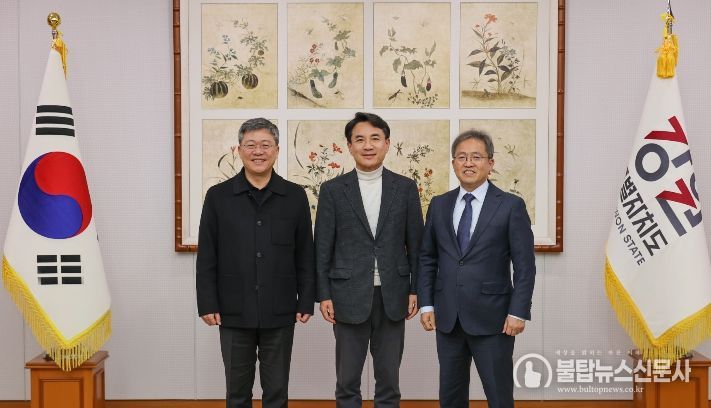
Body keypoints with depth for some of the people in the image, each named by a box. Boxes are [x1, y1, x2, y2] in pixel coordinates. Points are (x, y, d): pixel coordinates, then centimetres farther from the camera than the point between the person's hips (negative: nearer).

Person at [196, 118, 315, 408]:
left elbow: (305, 256, 4)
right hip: (234, 312, 0)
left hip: (279, 313, 0)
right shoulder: (218, 196, 1)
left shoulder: (295, 196, 3)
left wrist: (306, 302, 0)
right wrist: (207, 305, -4)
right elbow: (206, 258, 1)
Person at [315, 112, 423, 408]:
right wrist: (324, 295, -4)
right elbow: (323, 248, 0)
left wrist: (415, 290, 1)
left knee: (389, 380, 10)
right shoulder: (332, 190, 0)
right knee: (347, 381, 8)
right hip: (349, 297, -1)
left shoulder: (405, 188, 3)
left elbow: (415, 244, 5)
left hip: (392, 297, 1)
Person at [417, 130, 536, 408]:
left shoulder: (511, 206, -3)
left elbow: (525, 265, -5)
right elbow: (426, 258, 12)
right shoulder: (439, 205, 8)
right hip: (447, 318, 4)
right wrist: (426, 304, 4)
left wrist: (518, 312, -11)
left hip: (492, 318, -4)